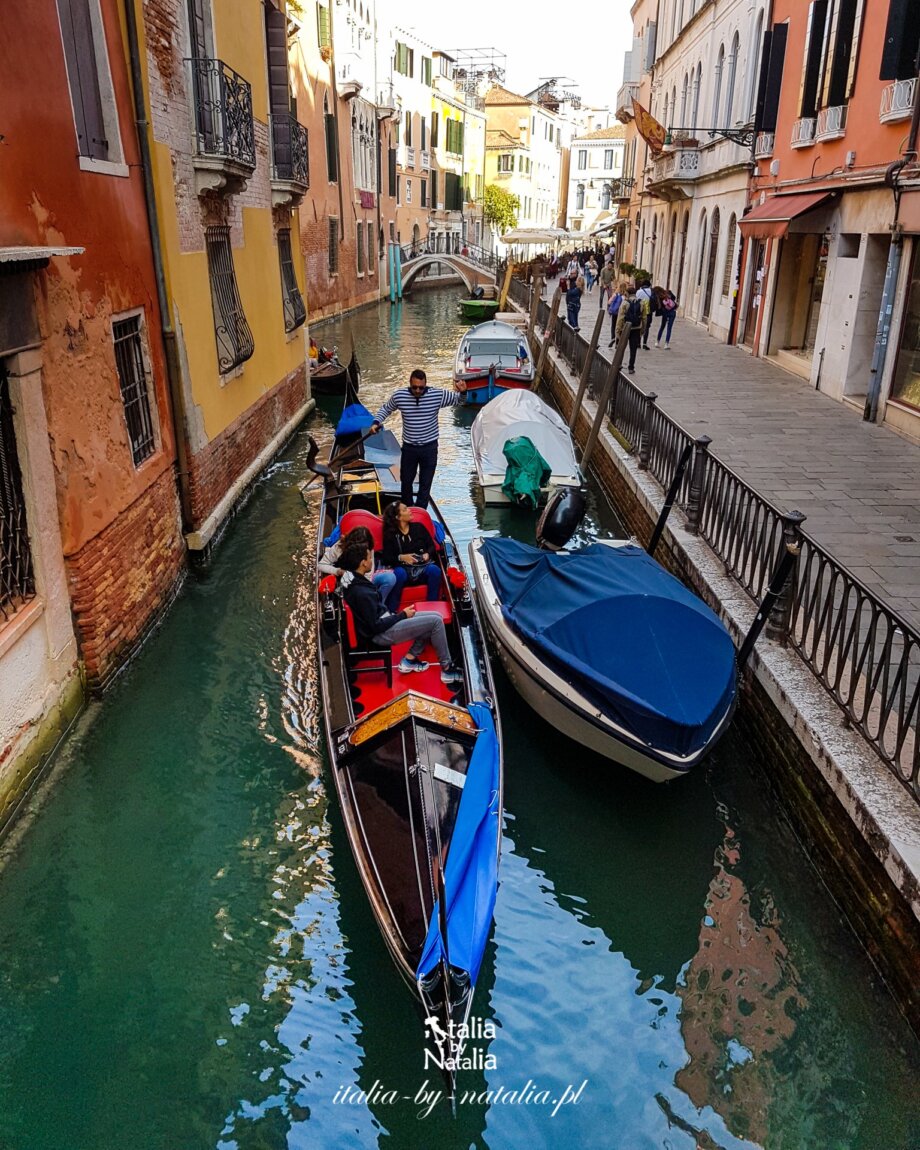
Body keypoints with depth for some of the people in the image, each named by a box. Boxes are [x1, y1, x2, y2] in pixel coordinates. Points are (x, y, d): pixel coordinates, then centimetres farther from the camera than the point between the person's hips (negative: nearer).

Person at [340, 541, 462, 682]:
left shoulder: (352, 580, -1)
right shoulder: (361, 593, -28)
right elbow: (376, 626, -24)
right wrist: (402, 615, -12)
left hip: (383, 619, 10)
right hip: (382, 634, -10)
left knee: (435, 617, 10)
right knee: (436, 622, -12)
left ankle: (410, 659, 12)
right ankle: (447, 668, 1)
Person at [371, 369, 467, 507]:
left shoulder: (438, 394, -14)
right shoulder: (399, 396, -11)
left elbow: (457, 400, 0)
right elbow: (386, 409, 8)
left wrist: (462, 392, -22)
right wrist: (376, 422, -8)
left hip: (429, 448, -1)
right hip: (409, 447, 1)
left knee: (425, 484, 8)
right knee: (406, 481, 16)